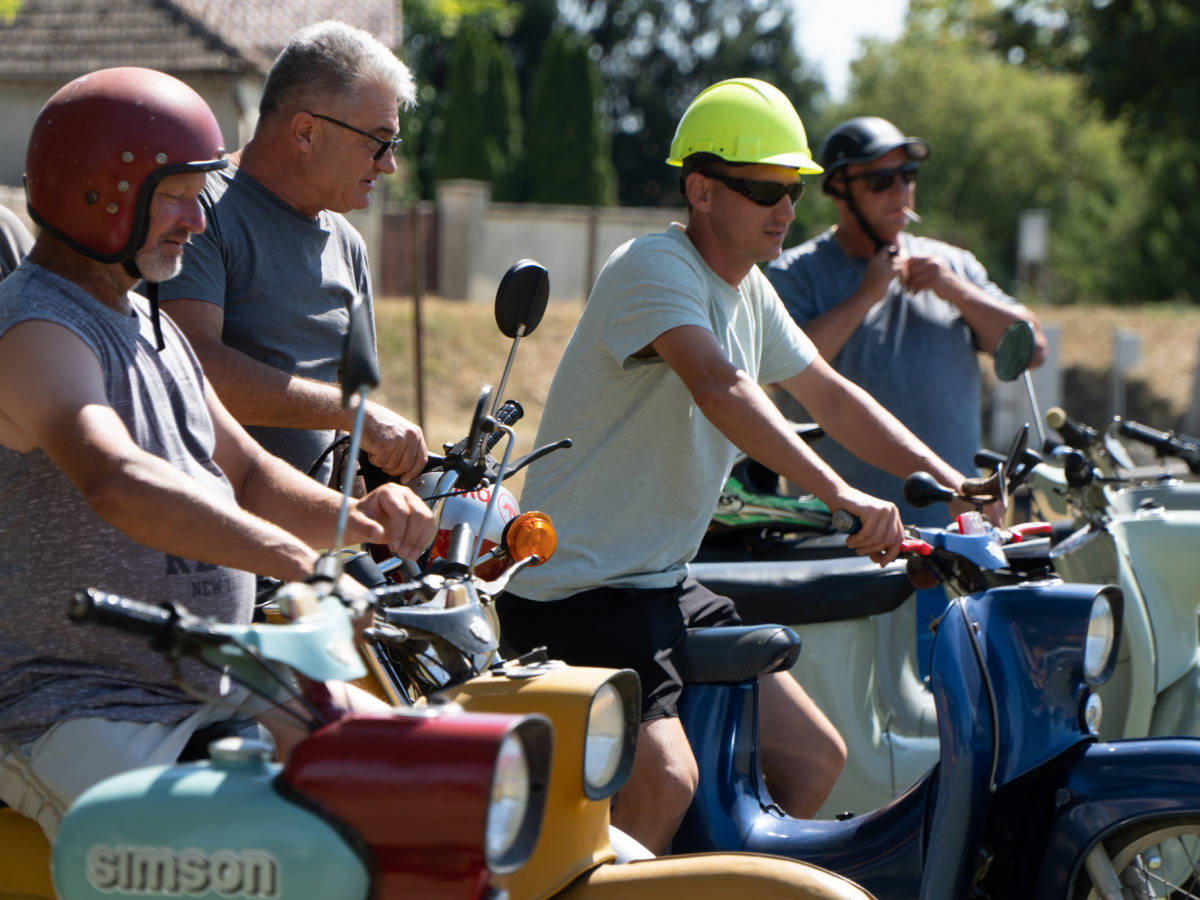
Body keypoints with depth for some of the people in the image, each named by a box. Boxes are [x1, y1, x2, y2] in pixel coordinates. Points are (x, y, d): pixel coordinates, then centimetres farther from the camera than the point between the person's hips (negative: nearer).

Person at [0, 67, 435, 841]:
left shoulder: (152, 327, 17)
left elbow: (248, 475, 19)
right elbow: (119, 485, -34)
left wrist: (352, 517, -3)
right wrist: (301, 560, -42)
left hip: (220, 683, 9)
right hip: (81, 712, -9)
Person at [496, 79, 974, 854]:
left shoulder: (749, 291, 13)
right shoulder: (654, 266, -17)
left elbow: (829, 394, 21)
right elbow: (721, 389, -33)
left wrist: (945, 480, 9)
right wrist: (838, 493, -43)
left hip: (667, 586, 10)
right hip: (575, 588, -10)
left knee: (817, 757, 10)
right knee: (667, 778, -29)